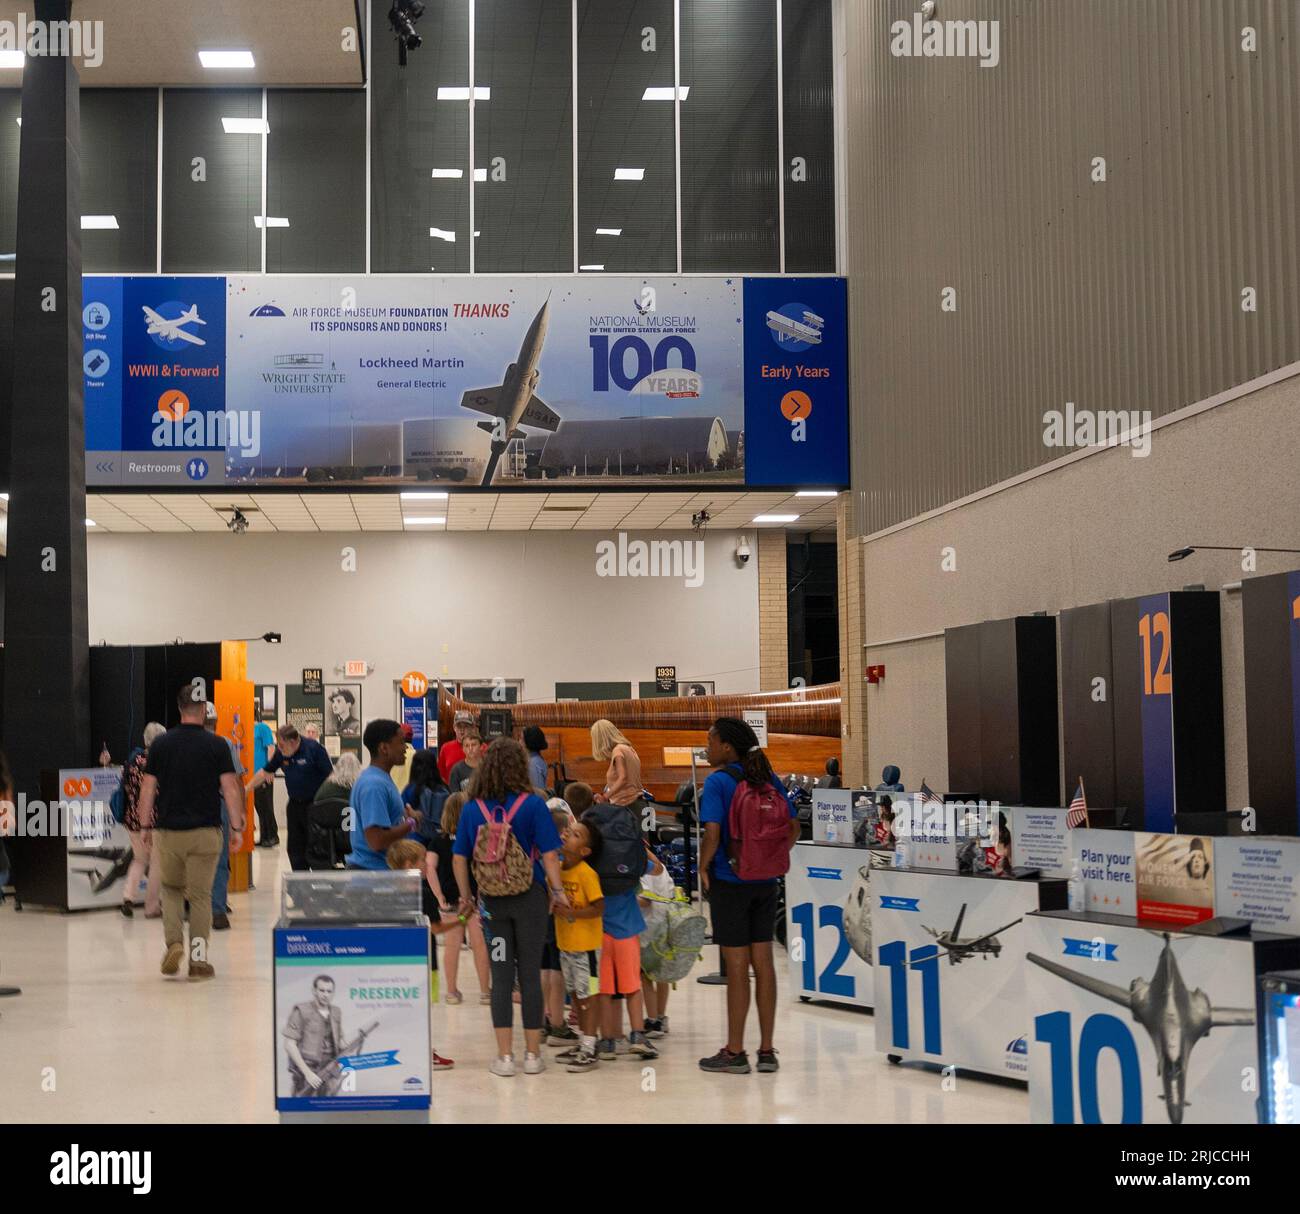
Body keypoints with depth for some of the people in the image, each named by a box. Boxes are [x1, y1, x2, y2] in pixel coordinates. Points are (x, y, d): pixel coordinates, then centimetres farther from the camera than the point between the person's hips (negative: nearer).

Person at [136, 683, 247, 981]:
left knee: (171, 889, 20)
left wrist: (145, 825, 11)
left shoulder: (161, 744, 0)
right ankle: (198, 960, 6)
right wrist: (237, 827, 0)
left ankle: (174, 942, 1)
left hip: (168, 831, 2)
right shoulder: (217, 745, -5)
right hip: (205, 833, -1)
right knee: (201, 896, 6)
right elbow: (230, 789, -7)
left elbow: (147, 789, 2)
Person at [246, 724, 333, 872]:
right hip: (295, 804, 6)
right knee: (295, 848, 8)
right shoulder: (280, 752, 3)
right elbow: (265, 772, 16)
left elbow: (330, 775, -13)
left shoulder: (314, 748, -13)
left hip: (315, 805, -6)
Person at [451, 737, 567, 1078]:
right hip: (530, 897, -2)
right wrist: (557, 891, 1)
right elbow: (549, 854, -10)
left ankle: (504, 1056, 8)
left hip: (493, 900, 2)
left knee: (501, 976, 7)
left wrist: (465, 896, 13)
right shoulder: (533, 805, -8)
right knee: (530, 974, 7)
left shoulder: (472, 809, 0)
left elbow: (459, 858, 3)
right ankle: (532, 1054, 14)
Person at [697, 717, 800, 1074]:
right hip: (765, 882, 6)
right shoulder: (768, 778, 6)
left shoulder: (718, 781, -12)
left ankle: (734, 1052, 10)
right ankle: (766, 1050, 15)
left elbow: (712, 833, -22)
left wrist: (703, 867, -7)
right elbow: (794, 826, 9)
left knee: (737, 966, 1)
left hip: (729, 881, -6)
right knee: (763, 963, 10)